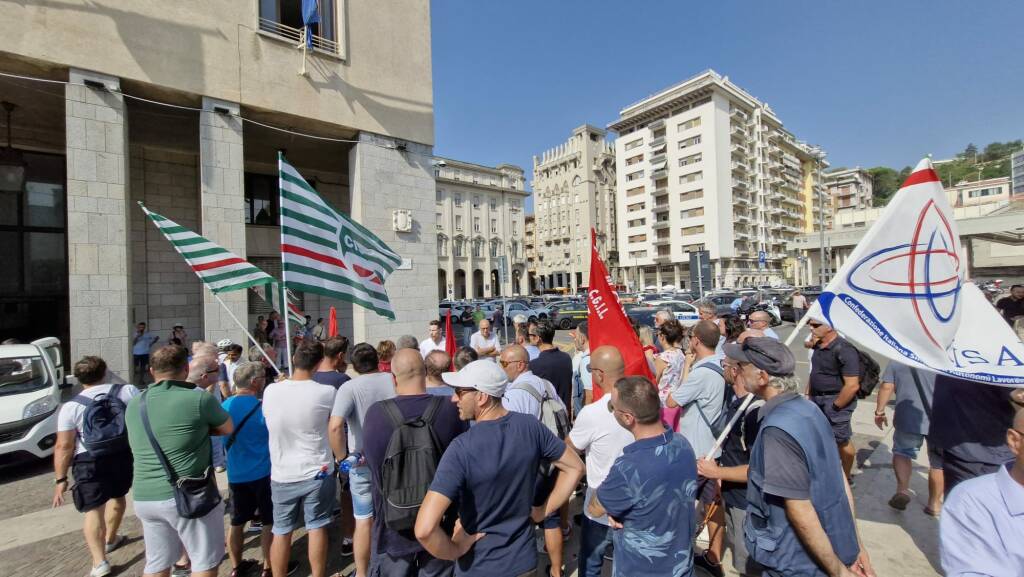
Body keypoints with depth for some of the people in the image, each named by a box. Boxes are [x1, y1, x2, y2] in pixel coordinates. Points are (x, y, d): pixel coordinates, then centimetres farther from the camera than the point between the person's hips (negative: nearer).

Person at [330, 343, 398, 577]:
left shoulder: (350, 387, -17)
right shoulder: (394, 380, -9)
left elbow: (335, 426, -29)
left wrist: (342, 457, -15)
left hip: (363, 464, -3)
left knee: (364, 521, 14)